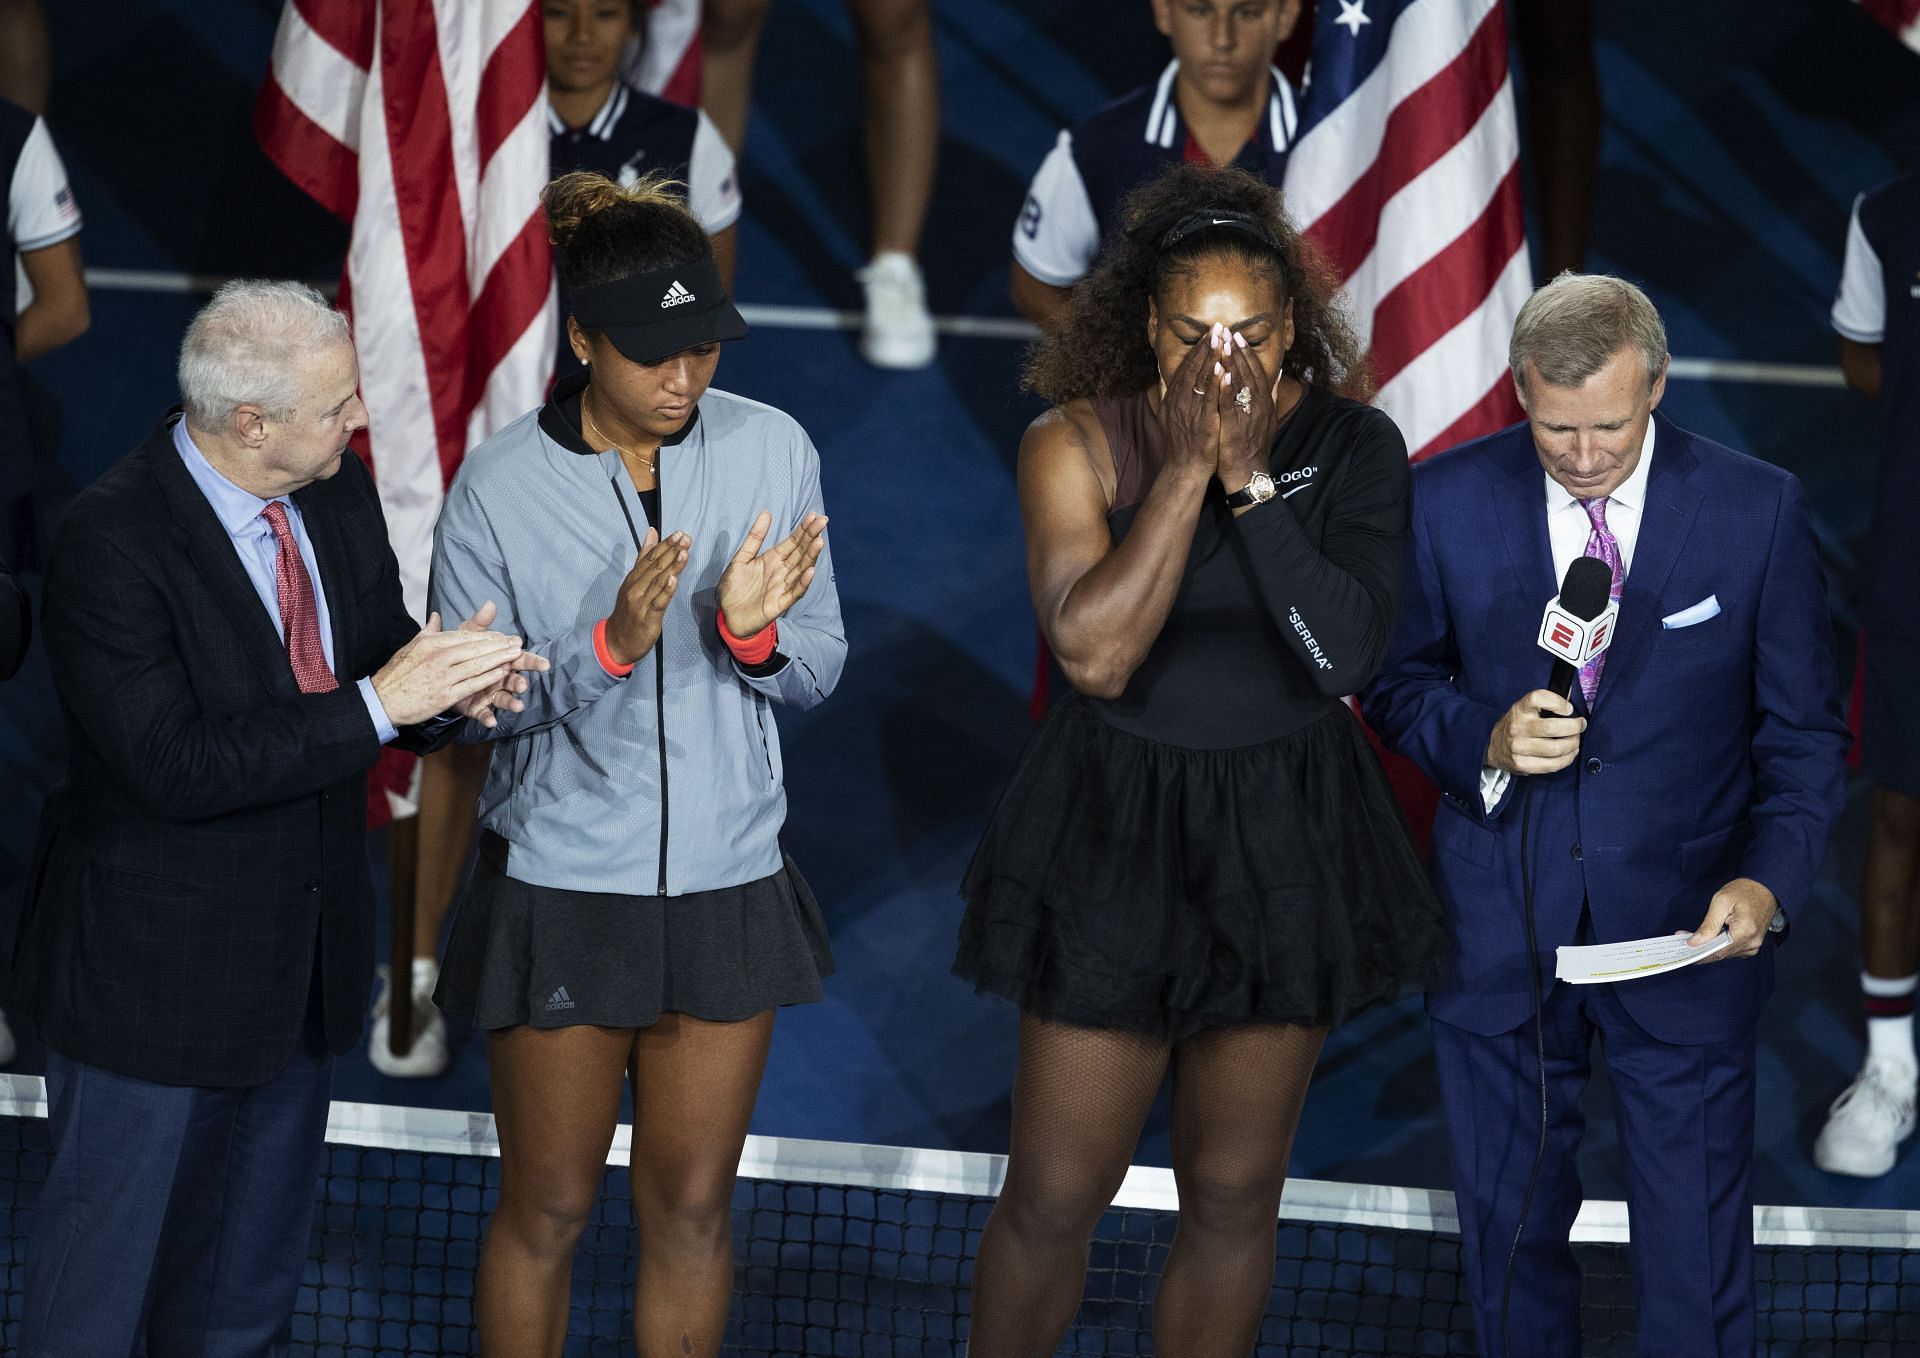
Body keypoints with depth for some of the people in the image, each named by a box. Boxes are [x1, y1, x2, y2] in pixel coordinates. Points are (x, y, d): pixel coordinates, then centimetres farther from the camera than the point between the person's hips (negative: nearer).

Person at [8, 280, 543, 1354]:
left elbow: (378, 662, 9)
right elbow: (174, 767, -30)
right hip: (158, 972, -7)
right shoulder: (112, 542, -26)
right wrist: (377, 703, -32)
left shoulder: (340, 495, -3)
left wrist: (450, 690, -16)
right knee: (109, 1243, 8)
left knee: (250, 1269, 24)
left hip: (306, 957, 7)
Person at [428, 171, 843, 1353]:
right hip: (561, 888, -2)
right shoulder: (501, 484, -12)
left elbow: (820, 672, 0)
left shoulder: (772, 451, -6)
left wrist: (756, 634, -22)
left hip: (727, 886, 2)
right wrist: (608, 646, -24)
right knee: (549, 1209, 10)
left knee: (694, 1207, 13)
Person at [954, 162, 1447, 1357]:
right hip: (1115, 838, -1)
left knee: (1234, 1193, 11)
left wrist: (1251, 476, -23)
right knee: (1056, 1196, 3)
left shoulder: (1352, 447, -7)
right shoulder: (1077, 443, -10)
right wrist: (1186, 469, -24)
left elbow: (1348, 654, -18)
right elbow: (1095, 654, -21)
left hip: (1286, 845, 2)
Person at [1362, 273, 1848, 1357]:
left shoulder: (1760, 511, -8)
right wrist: (1483, 740, -16)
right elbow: (1398, 685, 6)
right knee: (1510, 1218, 15)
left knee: (1698, 1242, 3)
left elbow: (1805, 728, -2)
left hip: (1687, 928, -1)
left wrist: (1771, 878, -18)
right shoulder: (1449, 502, -5)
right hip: (1502, 929, 2)